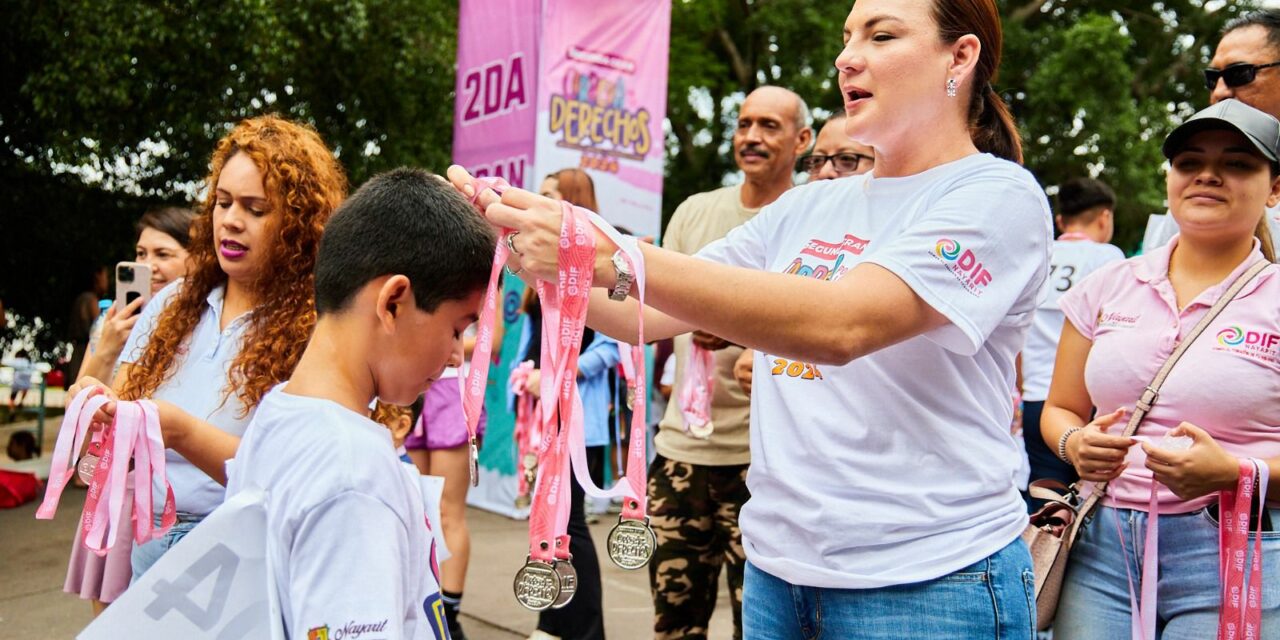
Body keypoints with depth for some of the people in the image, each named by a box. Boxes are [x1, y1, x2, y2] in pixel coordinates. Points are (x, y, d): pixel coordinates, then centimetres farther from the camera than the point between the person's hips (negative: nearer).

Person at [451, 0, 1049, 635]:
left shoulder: (1001, 195, -10)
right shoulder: (804, 209, 9)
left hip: (925, 583, -5)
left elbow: (839, 325, -26)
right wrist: (523, 248, -9)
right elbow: (642, 314, 7)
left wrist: (608, 256, -30)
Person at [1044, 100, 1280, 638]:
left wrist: (1232, 473, -21)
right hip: (1102, 548, 3)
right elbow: (1059, 409, 14)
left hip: (1235, 558, -2)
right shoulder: (1108, 286, 8)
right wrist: (1076, 444, -7)